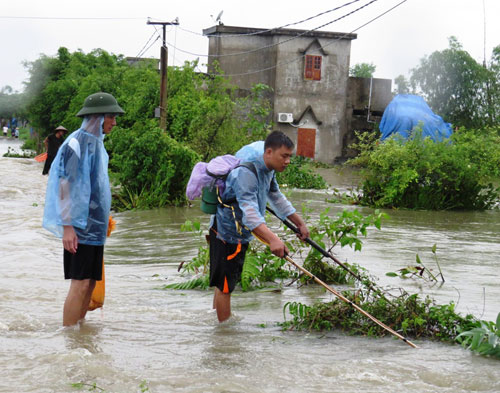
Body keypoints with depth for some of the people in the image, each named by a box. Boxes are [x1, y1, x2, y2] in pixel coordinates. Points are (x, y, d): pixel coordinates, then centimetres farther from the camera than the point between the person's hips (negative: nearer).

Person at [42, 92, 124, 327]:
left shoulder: (96, 143, 14)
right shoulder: (77, 143, -13)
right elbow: (65, 185, -17)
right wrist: (67, 226, -21)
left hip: (95, 226, 9)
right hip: (80, 225, -9)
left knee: (90, 282, 9)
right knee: (80, 283, -10)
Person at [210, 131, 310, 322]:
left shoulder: (268, 172, 3)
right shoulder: (246, 174, -30)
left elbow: (278, 200, 21)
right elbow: (249, 212, -42)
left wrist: (300, 223, 22)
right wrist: (273, 239, -54)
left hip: (239, 235, 10)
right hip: (228, 234, -10)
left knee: (223, 284, 20)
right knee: (224, 286, -2)